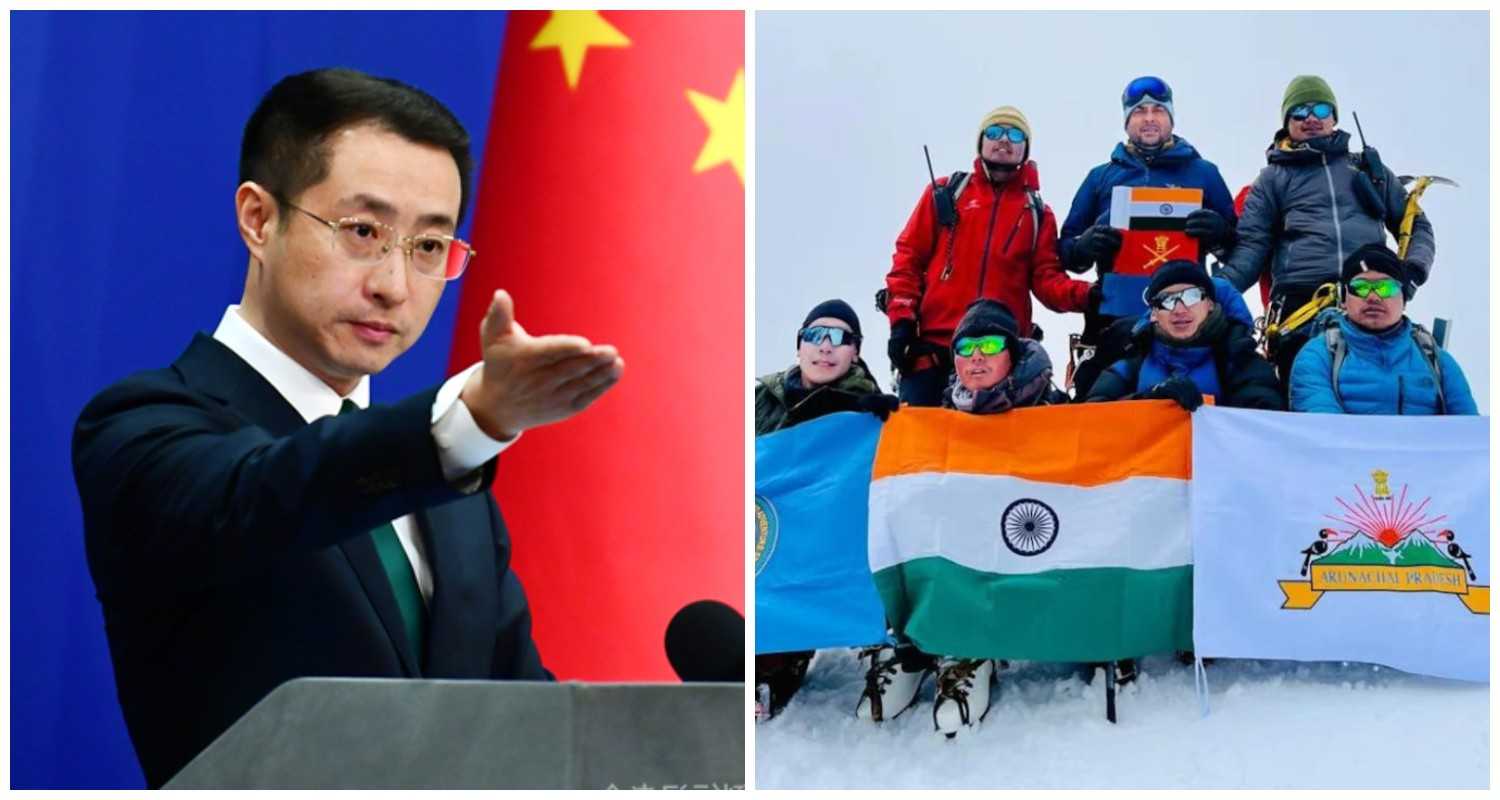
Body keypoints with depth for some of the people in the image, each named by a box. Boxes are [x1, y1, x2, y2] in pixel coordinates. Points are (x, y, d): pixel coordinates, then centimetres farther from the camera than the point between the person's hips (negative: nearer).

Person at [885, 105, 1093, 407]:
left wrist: (1086, 295, -14)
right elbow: (909, 256, 8)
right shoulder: (946, 192, 12)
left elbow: (1046, 278, 8)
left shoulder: (1037, 212, 15)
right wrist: (901, 319, -4)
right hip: (933, 341, -1)